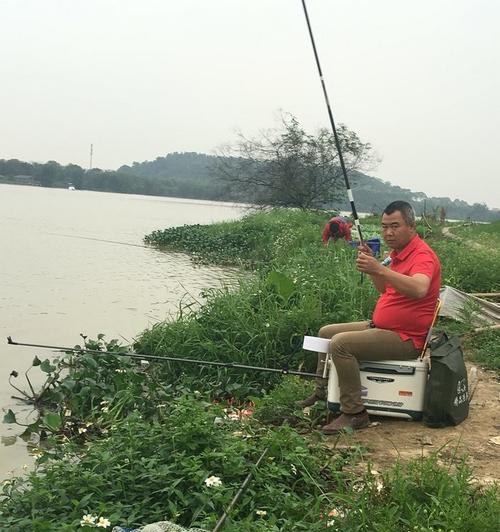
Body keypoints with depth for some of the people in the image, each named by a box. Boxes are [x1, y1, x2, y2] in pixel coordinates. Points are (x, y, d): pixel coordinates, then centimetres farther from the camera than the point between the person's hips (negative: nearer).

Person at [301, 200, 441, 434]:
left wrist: (380, 269, -47)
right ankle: (321, 393, 26)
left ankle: (354, 414, -21)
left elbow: (419, 289, -40)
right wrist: (371, 264, 8)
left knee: (341, 343, -27)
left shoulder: (422, 256, -18)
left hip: (405, 338, -11)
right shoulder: (400, 253, 13)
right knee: (326, 333, 17)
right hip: (381, 327, 11)